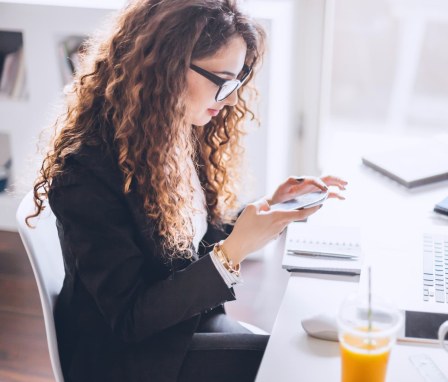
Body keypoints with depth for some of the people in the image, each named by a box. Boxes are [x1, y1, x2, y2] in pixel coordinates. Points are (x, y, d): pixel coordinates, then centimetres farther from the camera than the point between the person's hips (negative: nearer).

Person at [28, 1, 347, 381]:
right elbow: (130, 319, -23)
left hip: (192, 317, 7)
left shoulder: (185, 133, -1)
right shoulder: (87, 169, -26)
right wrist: (235, 250, -30)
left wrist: (270, 206, -5)